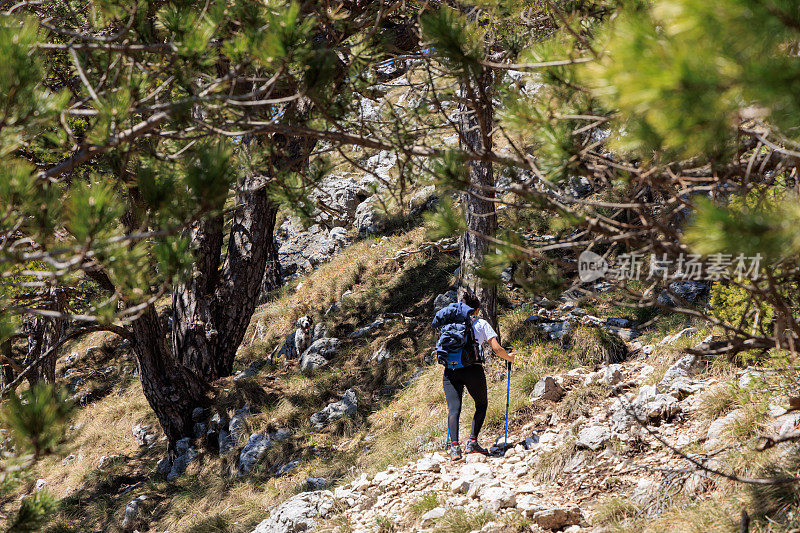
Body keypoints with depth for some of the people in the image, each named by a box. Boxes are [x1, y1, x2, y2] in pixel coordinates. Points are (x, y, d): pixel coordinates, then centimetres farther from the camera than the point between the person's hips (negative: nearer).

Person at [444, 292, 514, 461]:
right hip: (472, 368, -2)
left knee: (453, 408, -4)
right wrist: (509, 357, 26)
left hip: (450, 369, 2)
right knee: (481, 405, 18)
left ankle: (454, 445, -23)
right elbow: (496, 349, 6)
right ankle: (472, 442, 5)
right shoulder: (482, 324, 13)